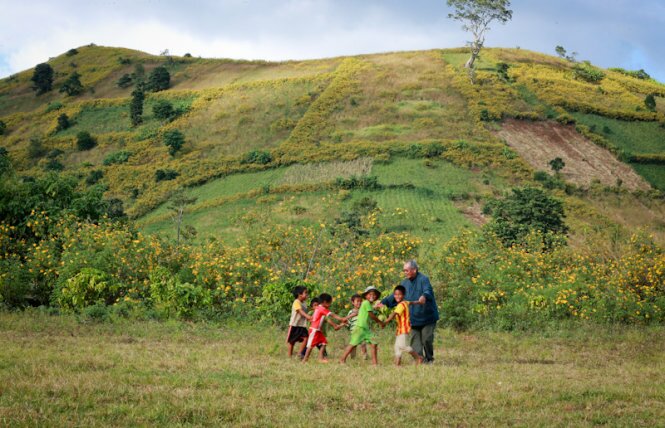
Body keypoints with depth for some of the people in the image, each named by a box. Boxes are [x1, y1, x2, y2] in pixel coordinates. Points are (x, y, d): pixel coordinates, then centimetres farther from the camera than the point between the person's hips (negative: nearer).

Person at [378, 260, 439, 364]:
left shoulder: (423, 280, -12)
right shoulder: (406, 282, 9)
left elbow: (428, 291, -31)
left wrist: (424, 296, -55)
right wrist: (384, 302, 7)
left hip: (427, 317, -6)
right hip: (413, 319, 6)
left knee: (427, 339, -2)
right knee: (415, 340, 1)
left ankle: (429, 359, 17)